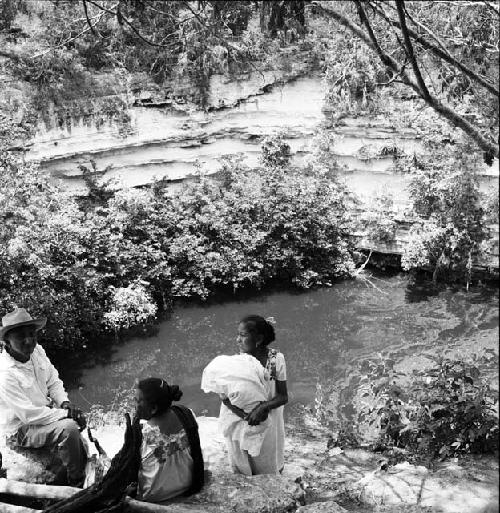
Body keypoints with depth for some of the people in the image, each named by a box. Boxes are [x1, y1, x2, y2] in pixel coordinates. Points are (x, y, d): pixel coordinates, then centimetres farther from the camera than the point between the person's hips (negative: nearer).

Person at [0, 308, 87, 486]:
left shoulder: (37, 351, -6)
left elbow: (53, 382, 7)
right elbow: (30, 415, -27)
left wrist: (65, 403, -11)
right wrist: (66, 413, -22)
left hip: (43, 410, 8)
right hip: (20, 429, -8)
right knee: (68, 428, -26)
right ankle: (77, 483, -6)